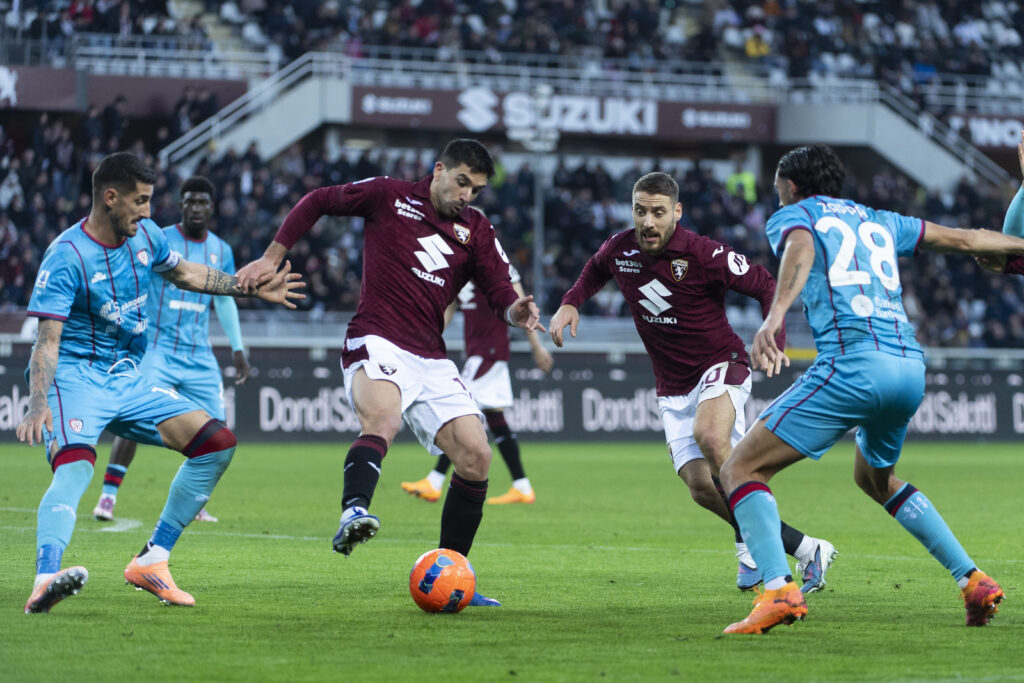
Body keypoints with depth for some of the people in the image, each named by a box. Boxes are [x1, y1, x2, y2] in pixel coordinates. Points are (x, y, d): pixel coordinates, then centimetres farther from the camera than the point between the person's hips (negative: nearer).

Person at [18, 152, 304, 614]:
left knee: (217, 444, -1)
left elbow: (184, 273, 24)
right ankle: (45, 581, -54)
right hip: (73, 378, -8)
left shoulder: (145, 235, 4)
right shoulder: (67, 256, -19)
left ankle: (150, 562, 2)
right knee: (74, 466, -35)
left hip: (126, 379, 8)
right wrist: (38, 404, -40)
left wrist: (253, 289, 24)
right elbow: (47, 340, -25)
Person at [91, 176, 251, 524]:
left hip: (199, 356, 5)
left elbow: (225, 301, 21)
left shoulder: (221, 250, 9)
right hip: (157, 348, -4)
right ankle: (108, 495, -10)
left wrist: (238, 349, 20)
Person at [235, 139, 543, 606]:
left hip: (430, 358, 6)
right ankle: (354, 513, -61)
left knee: (476, 457, -5)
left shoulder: (476, 231, 15)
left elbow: (500, 292, 6)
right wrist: (272, 258, 7)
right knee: (384, 416, -37)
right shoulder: (388, 196, 5)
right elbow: (317, 202, 13)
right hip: (376, 343, -5)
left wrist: (515, 311, -18)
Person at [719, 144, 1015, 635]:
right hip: (911, 368, 7)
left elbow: (801, 251, -13)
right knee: (875, 479, 33)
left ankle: (779, 590, -23)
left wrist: (775, 314, -31)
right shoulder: (879, 222, 28)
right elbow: (963, 240, 36)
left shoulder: (791, 216, 12)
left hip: (852, 363, -7)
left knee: (740, 469, -1)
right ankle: (973, 580, 23)